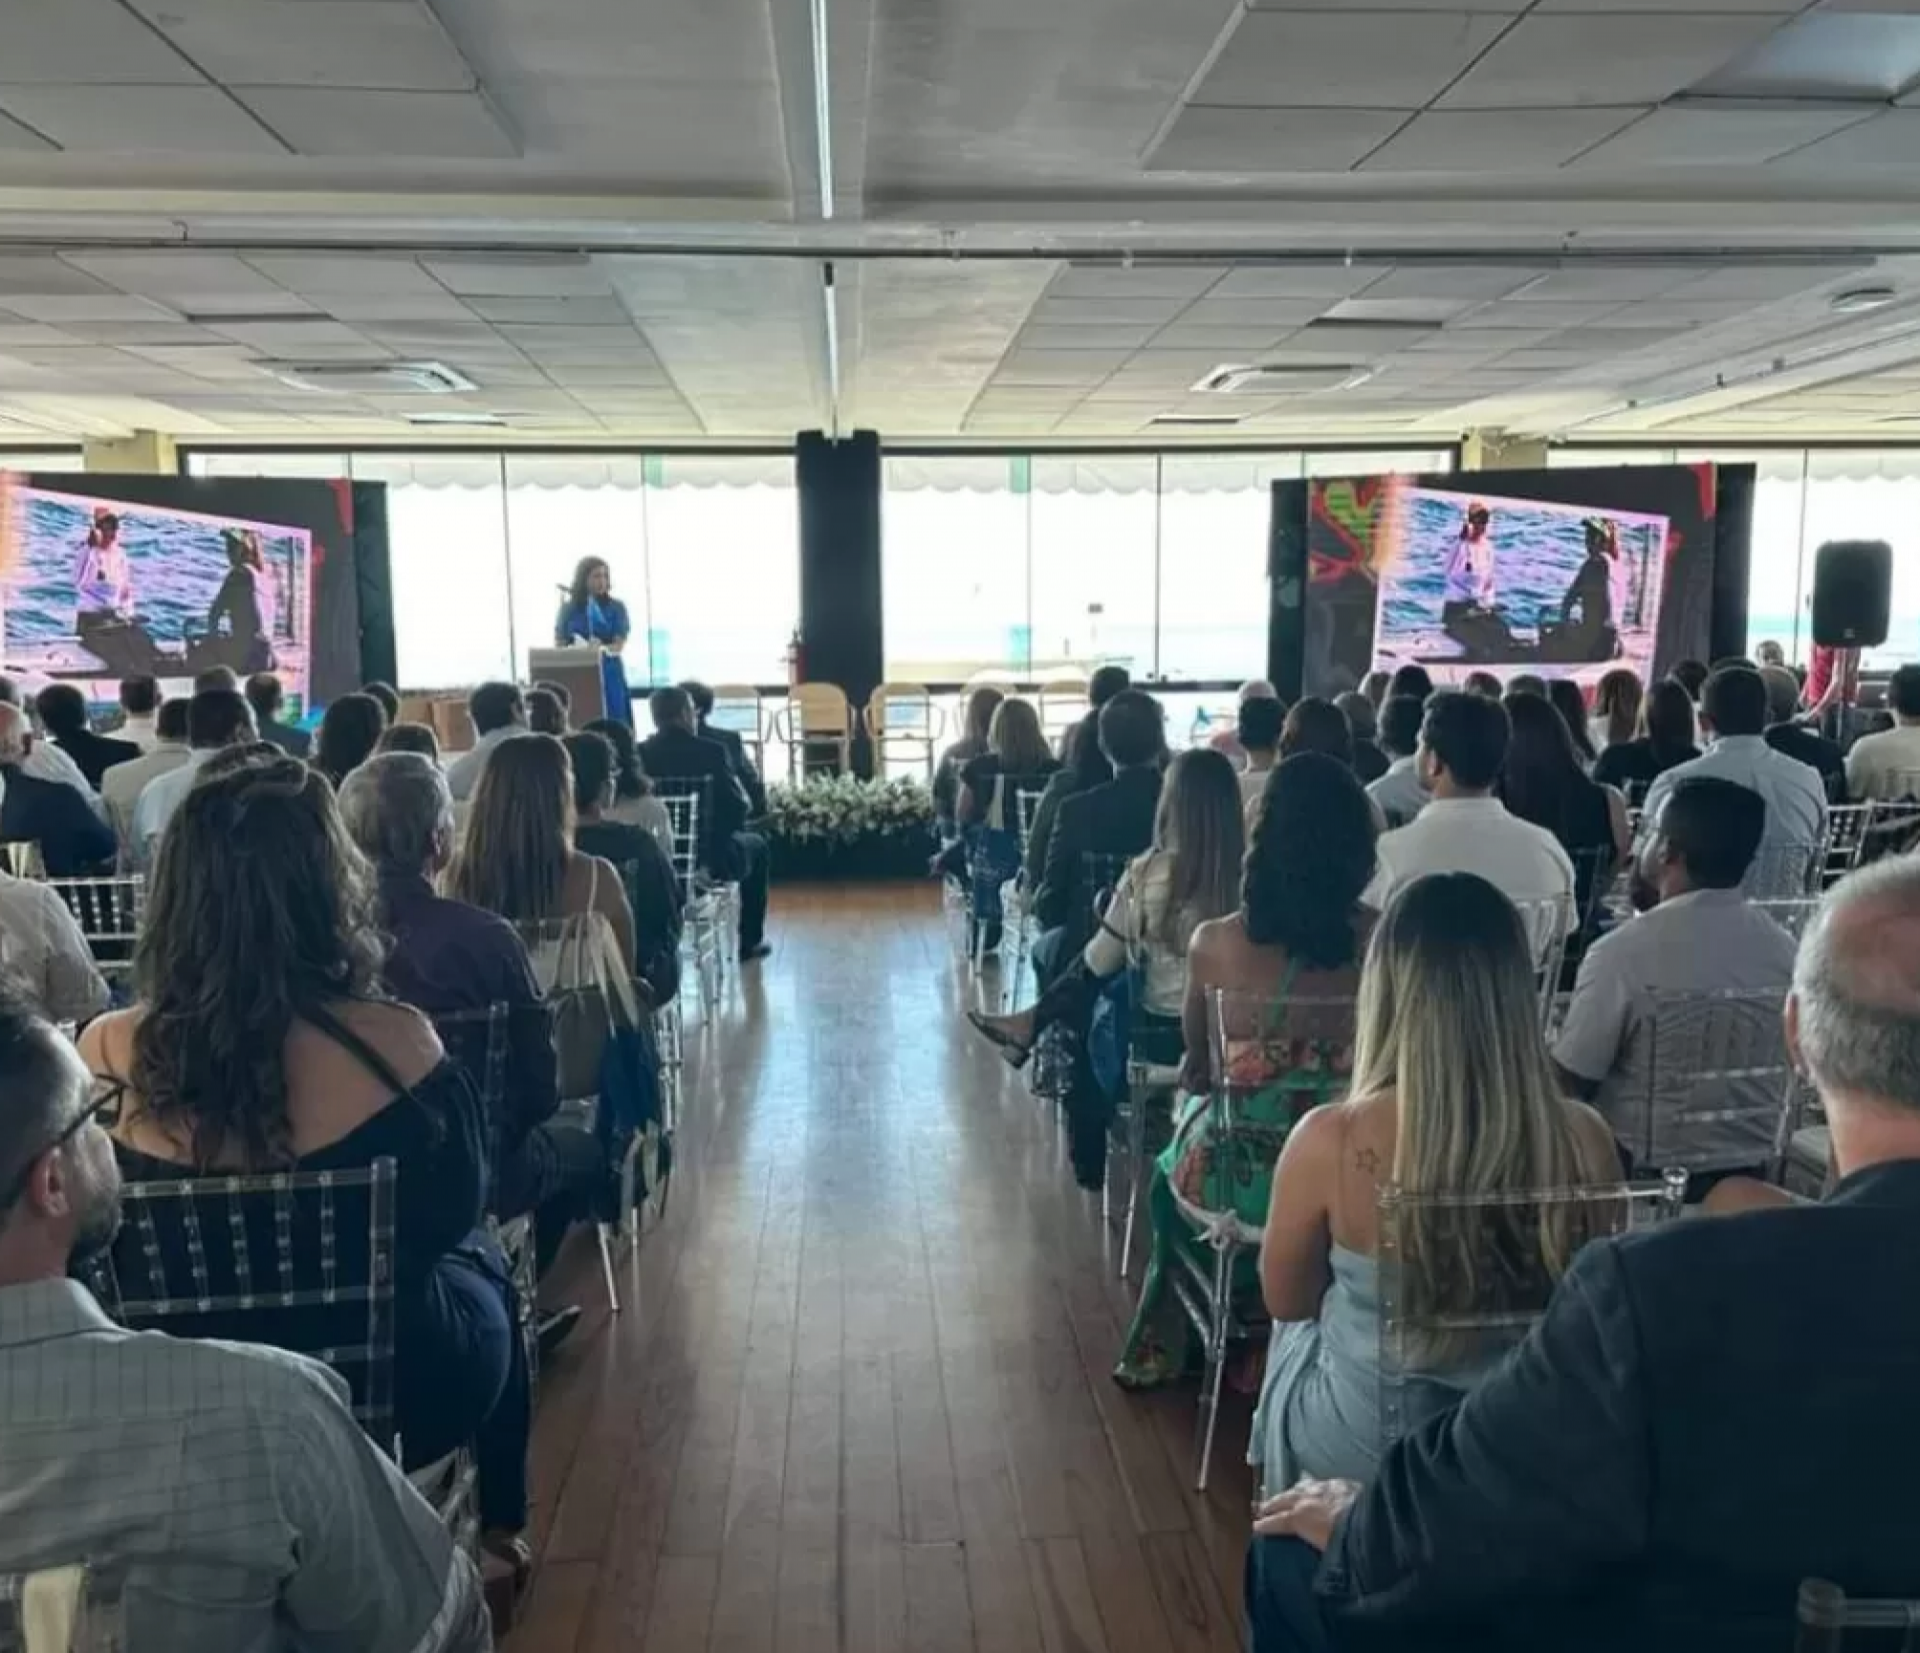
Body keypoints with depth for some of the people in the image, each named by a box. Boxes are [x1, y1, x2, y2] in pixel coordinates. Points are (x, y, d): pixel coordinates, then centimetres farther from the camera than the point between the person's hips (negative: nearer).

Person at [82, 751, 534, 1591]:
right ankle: (497, 1525, 44)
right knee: (481, 1265, 29)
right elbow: (455, 1214, -9)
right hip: (397, 1391, -3)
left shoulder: (106, 1053, -20)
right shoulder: (394, 1043, -28)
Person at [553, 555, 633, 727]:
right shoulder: (568, 609, 5)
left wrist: (603, 649, -27)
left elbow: (620, 645, -5)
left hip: (609, 677, 0)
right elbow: (559, 646, 4)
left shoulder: (616, 607, 3)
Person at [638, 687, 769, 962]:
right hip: (711, 860, -4)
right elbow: (737, 807, -12)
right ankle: (749, 942, 33)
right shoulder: (712, 752, -16)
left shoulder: (638, 754, -8)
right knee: (755, 845, 29)